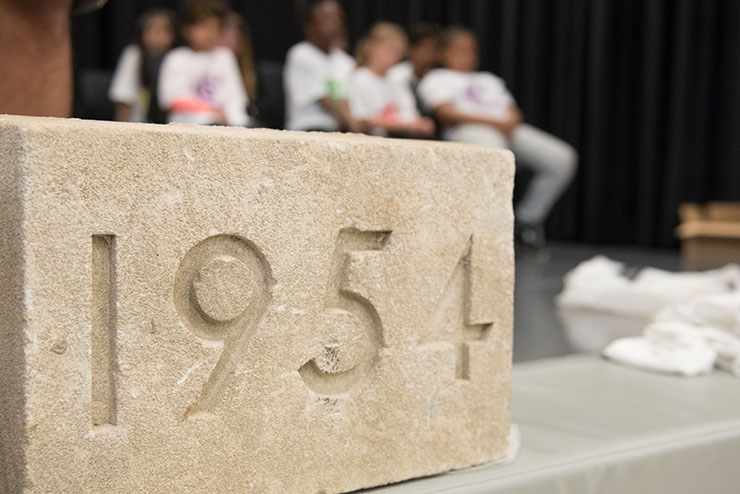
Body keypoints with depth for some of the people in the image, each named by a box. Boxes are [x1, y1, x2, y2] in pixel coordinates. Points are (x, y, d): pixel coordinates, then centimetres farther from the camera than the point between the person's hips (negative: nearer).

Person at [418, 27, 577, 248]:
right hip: (467, 130, -6)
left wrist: (511, 121, -2)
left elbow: (513, 111, 25)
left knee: (563, 158, -15)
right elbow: (446, 113, -2)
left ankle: (528, 217, -5)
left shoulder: (489, 79, 36)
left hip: (508, 129, 7)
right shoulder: (436, 79, 17)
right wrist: (493, 121, -11)